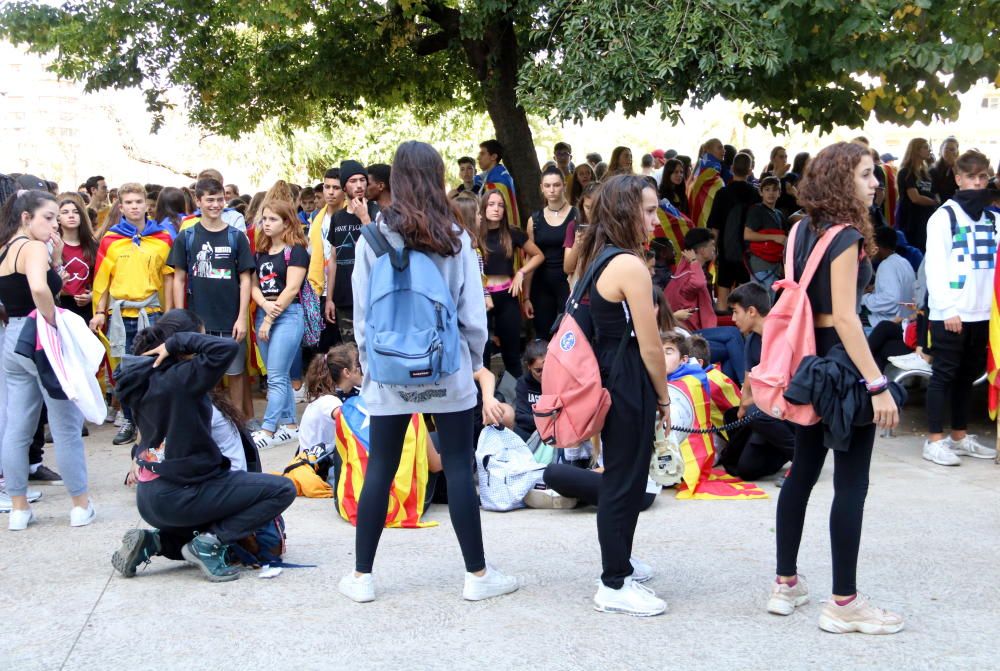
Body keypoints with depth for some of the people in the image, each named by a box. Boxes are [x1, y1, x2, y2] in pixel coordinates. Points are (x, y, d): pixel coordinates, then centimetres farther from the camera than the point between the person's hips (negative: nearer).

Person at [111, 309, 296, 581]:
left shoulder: (143, 378, 5)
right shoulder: (182, 379, -20)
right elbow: (227, 347, -30)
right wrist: (180, 341, -19)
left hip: (148, 499, 9)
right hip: (181, 496, -9)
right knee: (282, 489, -5)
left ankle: (152, 542, 10)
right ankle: (208, 543, -8)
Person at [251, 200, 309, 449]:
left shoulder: (295, 251, -5)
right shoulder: (260, 253, 15)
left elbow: (292, 289, -11)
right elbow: (254, 285, 9)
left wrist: (270, 319, -11)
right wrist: (265, 305, -12)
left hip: (288, 315, -7)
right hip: (263, 314, 7)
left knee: (276, 377, -9)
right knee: (280, 376, 11)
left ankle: (267, 430, -9)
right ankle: (289, 425, 17)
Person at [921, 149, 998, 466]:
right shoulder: (944, 216, -3)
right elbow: (935, 266, -8)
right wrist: (948, 308, -15)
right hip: (949, 313, -5)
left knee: (968, 375, 12)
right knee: (944, 375, -1)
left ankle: (960, 436, 22)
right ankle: (935, 440, 4)